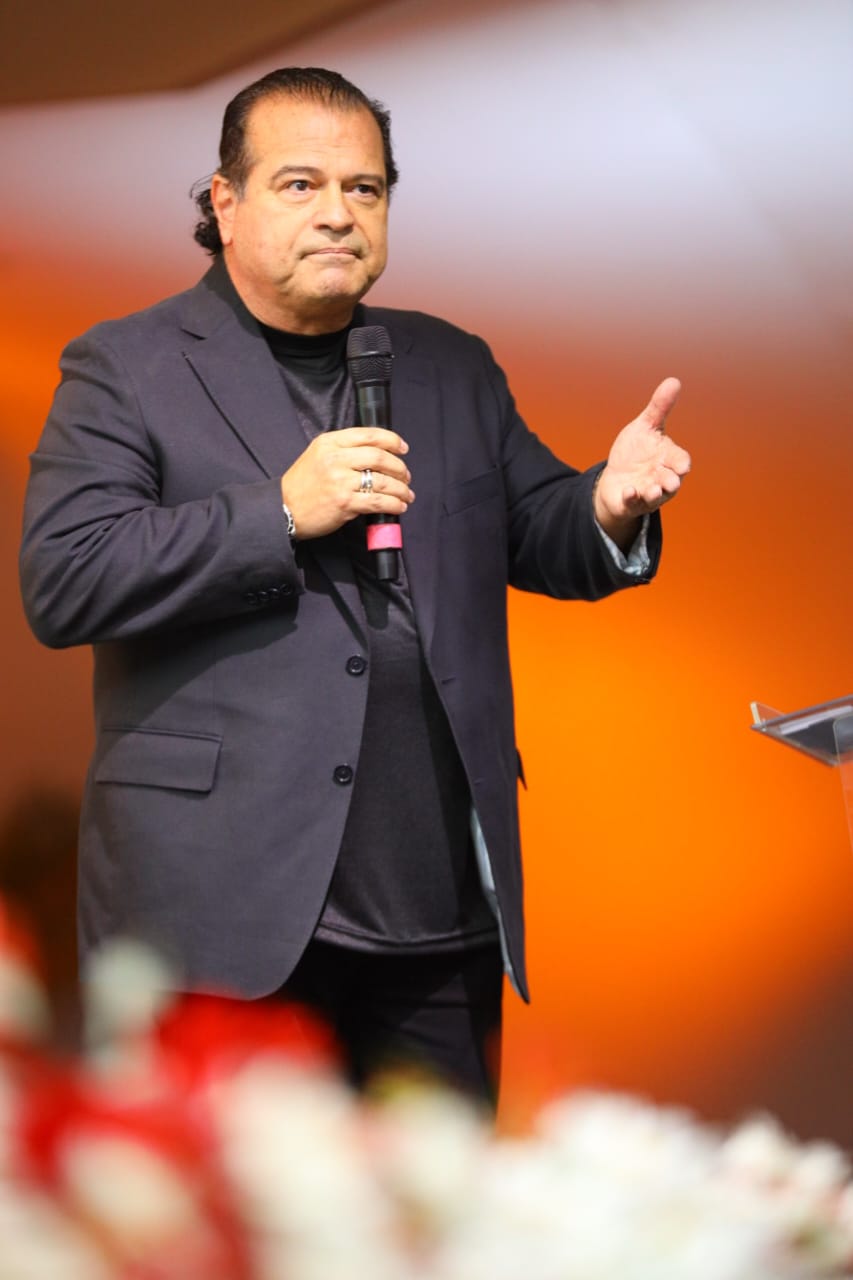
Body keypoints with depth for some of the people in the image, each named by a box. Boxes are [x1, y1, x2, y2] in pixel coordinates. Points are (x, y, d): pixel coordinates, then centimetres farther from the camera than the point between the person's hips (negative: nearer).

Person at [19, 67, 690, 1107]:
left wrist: (610, 506, -9)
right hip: (222, 905, -4)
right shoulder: (125, 369, 0)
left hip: (438, 907, 5)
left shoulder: (451, 367, 16)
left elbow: (543, 540, 15)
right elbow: (60, 583, -10)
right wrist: (281, 511, -18)